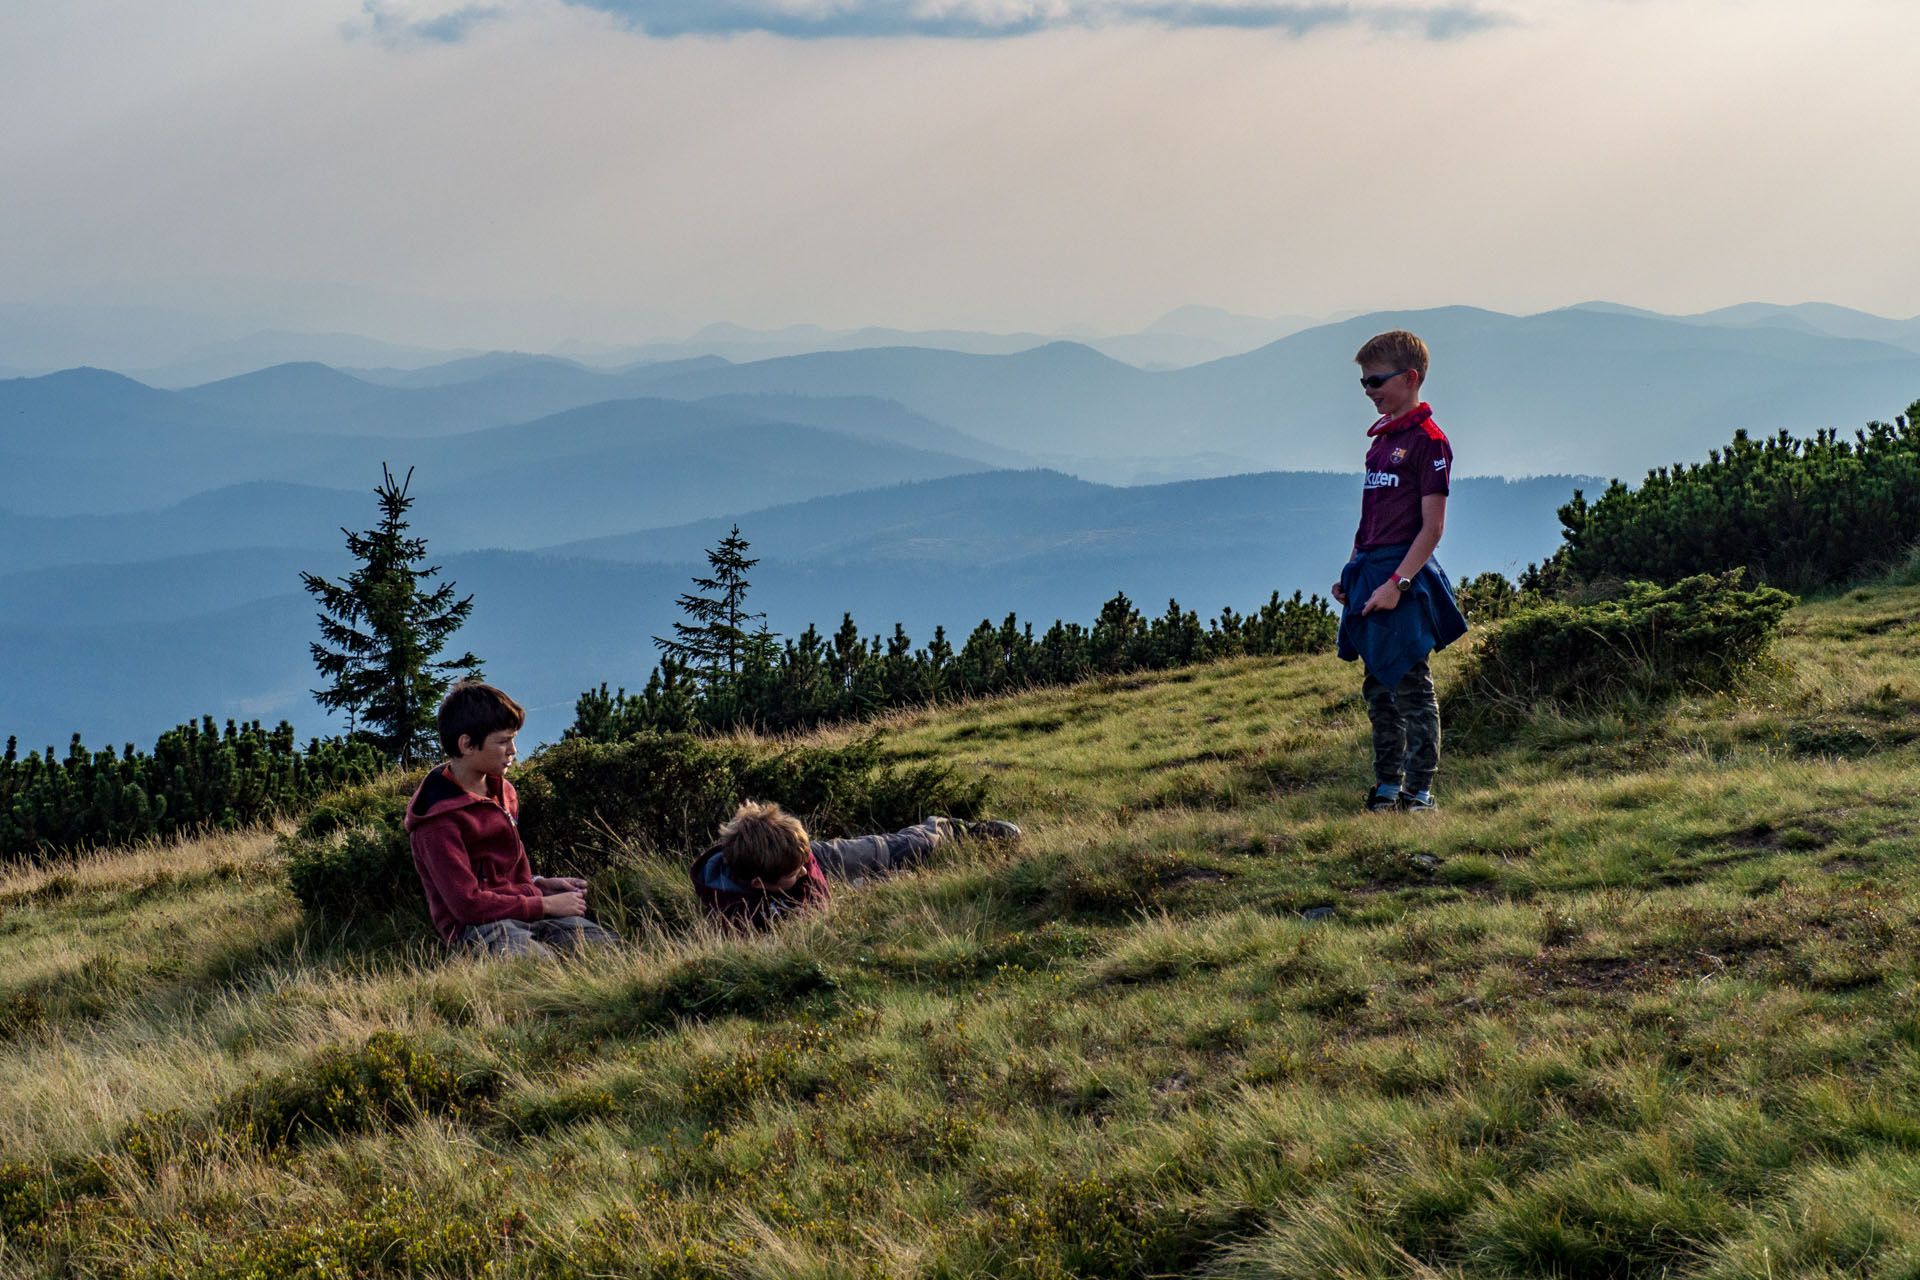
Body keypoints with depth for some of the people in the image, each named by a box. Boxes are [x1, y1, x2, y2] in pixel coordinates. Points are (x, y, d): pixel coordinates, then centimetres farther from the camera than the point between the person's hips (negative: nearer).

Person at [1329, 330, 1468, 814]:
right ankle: (1387, 787, 21)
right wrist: (1352, 574, 14)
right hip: (1370, 574, 9)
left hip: (1404, 576, -9)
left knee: (1411, 687, -5)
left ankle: (1419, 790, 0)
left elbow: (1432, 526, -15)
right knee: (1378, 688, 12)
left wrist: (1397, 582, -20)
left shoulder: (1427, 440, -10)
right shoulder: (1381, 438, 16)